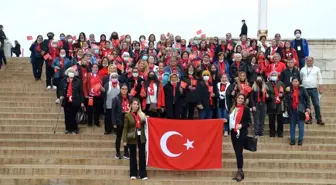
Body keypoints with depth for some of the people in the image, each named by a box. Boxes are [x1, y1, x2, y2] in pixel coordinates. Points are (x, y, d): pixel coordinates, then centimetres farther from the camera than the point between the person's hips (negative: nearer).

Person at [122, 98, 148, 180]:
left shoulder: (142, 115, 6)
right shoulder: (128, 115, -5)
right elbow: (125, 129, -6)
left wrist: (146, 119, -2)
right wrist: (124, 140, -11)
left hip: (141, 137, 3)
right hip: (132, 138, -3)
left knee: (142, 155, 3)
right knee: (133, 156, 8)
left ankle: (143, 174, 10)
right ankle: (133, 174, 18)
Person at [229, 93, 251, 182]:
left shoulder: (246, 109, -5)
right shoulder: (232, 108, 13)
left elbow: (248, 122, -7)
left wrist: (241, 125, -21)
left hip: (242, 133, -6)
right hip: (233, 132, 6)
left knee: (239, 152, -9)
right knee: (236, 152, 9)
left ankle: (239, 172, -4)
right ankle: (240, 171, 16)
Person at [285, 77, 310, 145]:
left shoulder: (302, 89, 2)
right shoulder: (289, 90, 8)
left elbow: (307, 98, 1)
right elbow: (286, 100, 8)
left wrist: (308, 107, -6)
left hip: (300, 110, -2)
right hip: (292, 110, 2)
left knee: (301, 126, 1)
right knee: (292, 126, 7)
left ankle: (300, 140, 8)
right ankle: (292, 140, 13)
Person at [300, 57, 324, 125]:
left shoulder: (316, 69, 6)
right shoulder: (303, 69, 9)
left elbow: (320, 79, 6)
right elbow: (300, 79, 13)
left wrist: (321, 88, 0)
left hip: (314, 89, -1)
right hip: (305, 89, 1)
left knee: (316, 104, -4)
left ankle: (319, 119, 0)